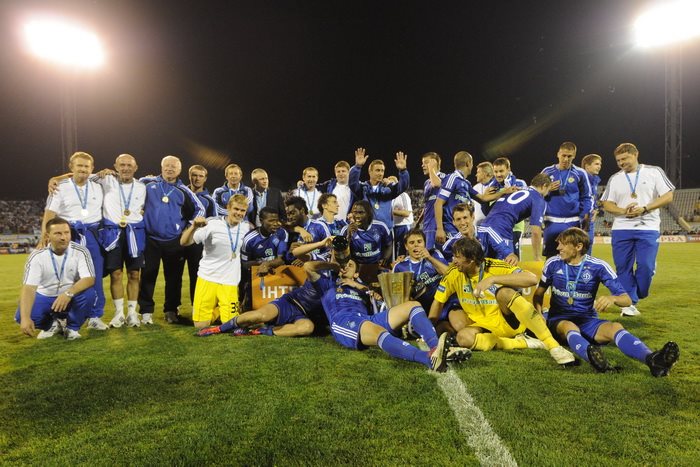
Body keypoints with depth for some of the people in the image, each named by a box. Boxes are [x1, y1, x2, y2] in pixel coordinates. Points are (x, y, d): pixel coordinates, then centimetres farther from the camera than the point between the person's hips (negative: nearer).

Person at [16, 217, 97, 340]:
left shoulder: (81, 252, -18)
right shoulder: (37, 256, -17)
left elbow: (89, 279, -28)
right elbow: (28, 287, -26)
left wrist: (69, 293, -46)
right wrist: (25, 318, -38)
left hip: (71, 297, -1)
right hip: (45, 297, 1)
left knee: (89, 293, -32)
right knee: (21, 316, -24)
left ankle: (72, 327, -4)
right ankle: (52, 323, 10)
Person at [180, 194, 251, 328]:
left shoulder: (246, 227, 1)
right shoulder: (213, 224, -9)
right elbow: (184, 242, -12)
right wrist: (194, 227, -28)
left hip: (230, 282, 2)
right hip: (207, 278, -2)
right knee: (201, 324, 1)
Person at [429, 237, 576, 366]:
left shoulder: (495, 267, -17)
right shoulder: (454, 274, -7)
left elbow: (532, 279, -32)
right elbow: (438, 301, 2)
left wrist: (492, 279, -39)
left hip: (509, 321, -4)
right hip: (485, 328, 4)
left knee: (504, 292, -35)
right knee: (463, 337, -31)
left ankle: (554, 346, -31)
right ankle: (523, 342, -16)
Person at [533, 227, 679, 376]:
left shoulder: (598, 266, -3)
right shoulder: (553, 263, 0)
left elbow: (627, 300, -6)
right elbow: (539, 293, 13)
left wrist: (612, 298, -30)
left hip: (588, 320, 1)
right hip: (559, 320, -1)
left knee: (615, 327, -31)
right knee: (569, 327, -37)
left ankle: (652, 359, -57)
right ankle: (592, 357, -68)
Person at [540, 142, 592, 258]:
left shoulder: (580, 173, 3)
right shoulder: (547, 172, 5)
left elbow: (586, 198, 6)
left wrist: (585, 220, -2)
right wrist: (548, 190, -9)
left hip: (573, 222, 0)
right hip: (552, 222, 1)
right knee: (550, 256, 4)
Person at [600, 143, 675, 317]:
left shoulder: (654, 172, 4)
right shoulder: (615, 179, 11)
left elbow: (668, 196, 0)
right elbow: (607, 204, 8)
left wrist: (644, 209, -13)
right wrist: (623, 211, -12)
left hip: (648, 228, -2)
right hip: (621, 229, 2)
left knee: (646, 266, -8)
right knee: (623, 267, 1)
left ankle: (636, 298, 16)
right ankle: (629, 303, 10)